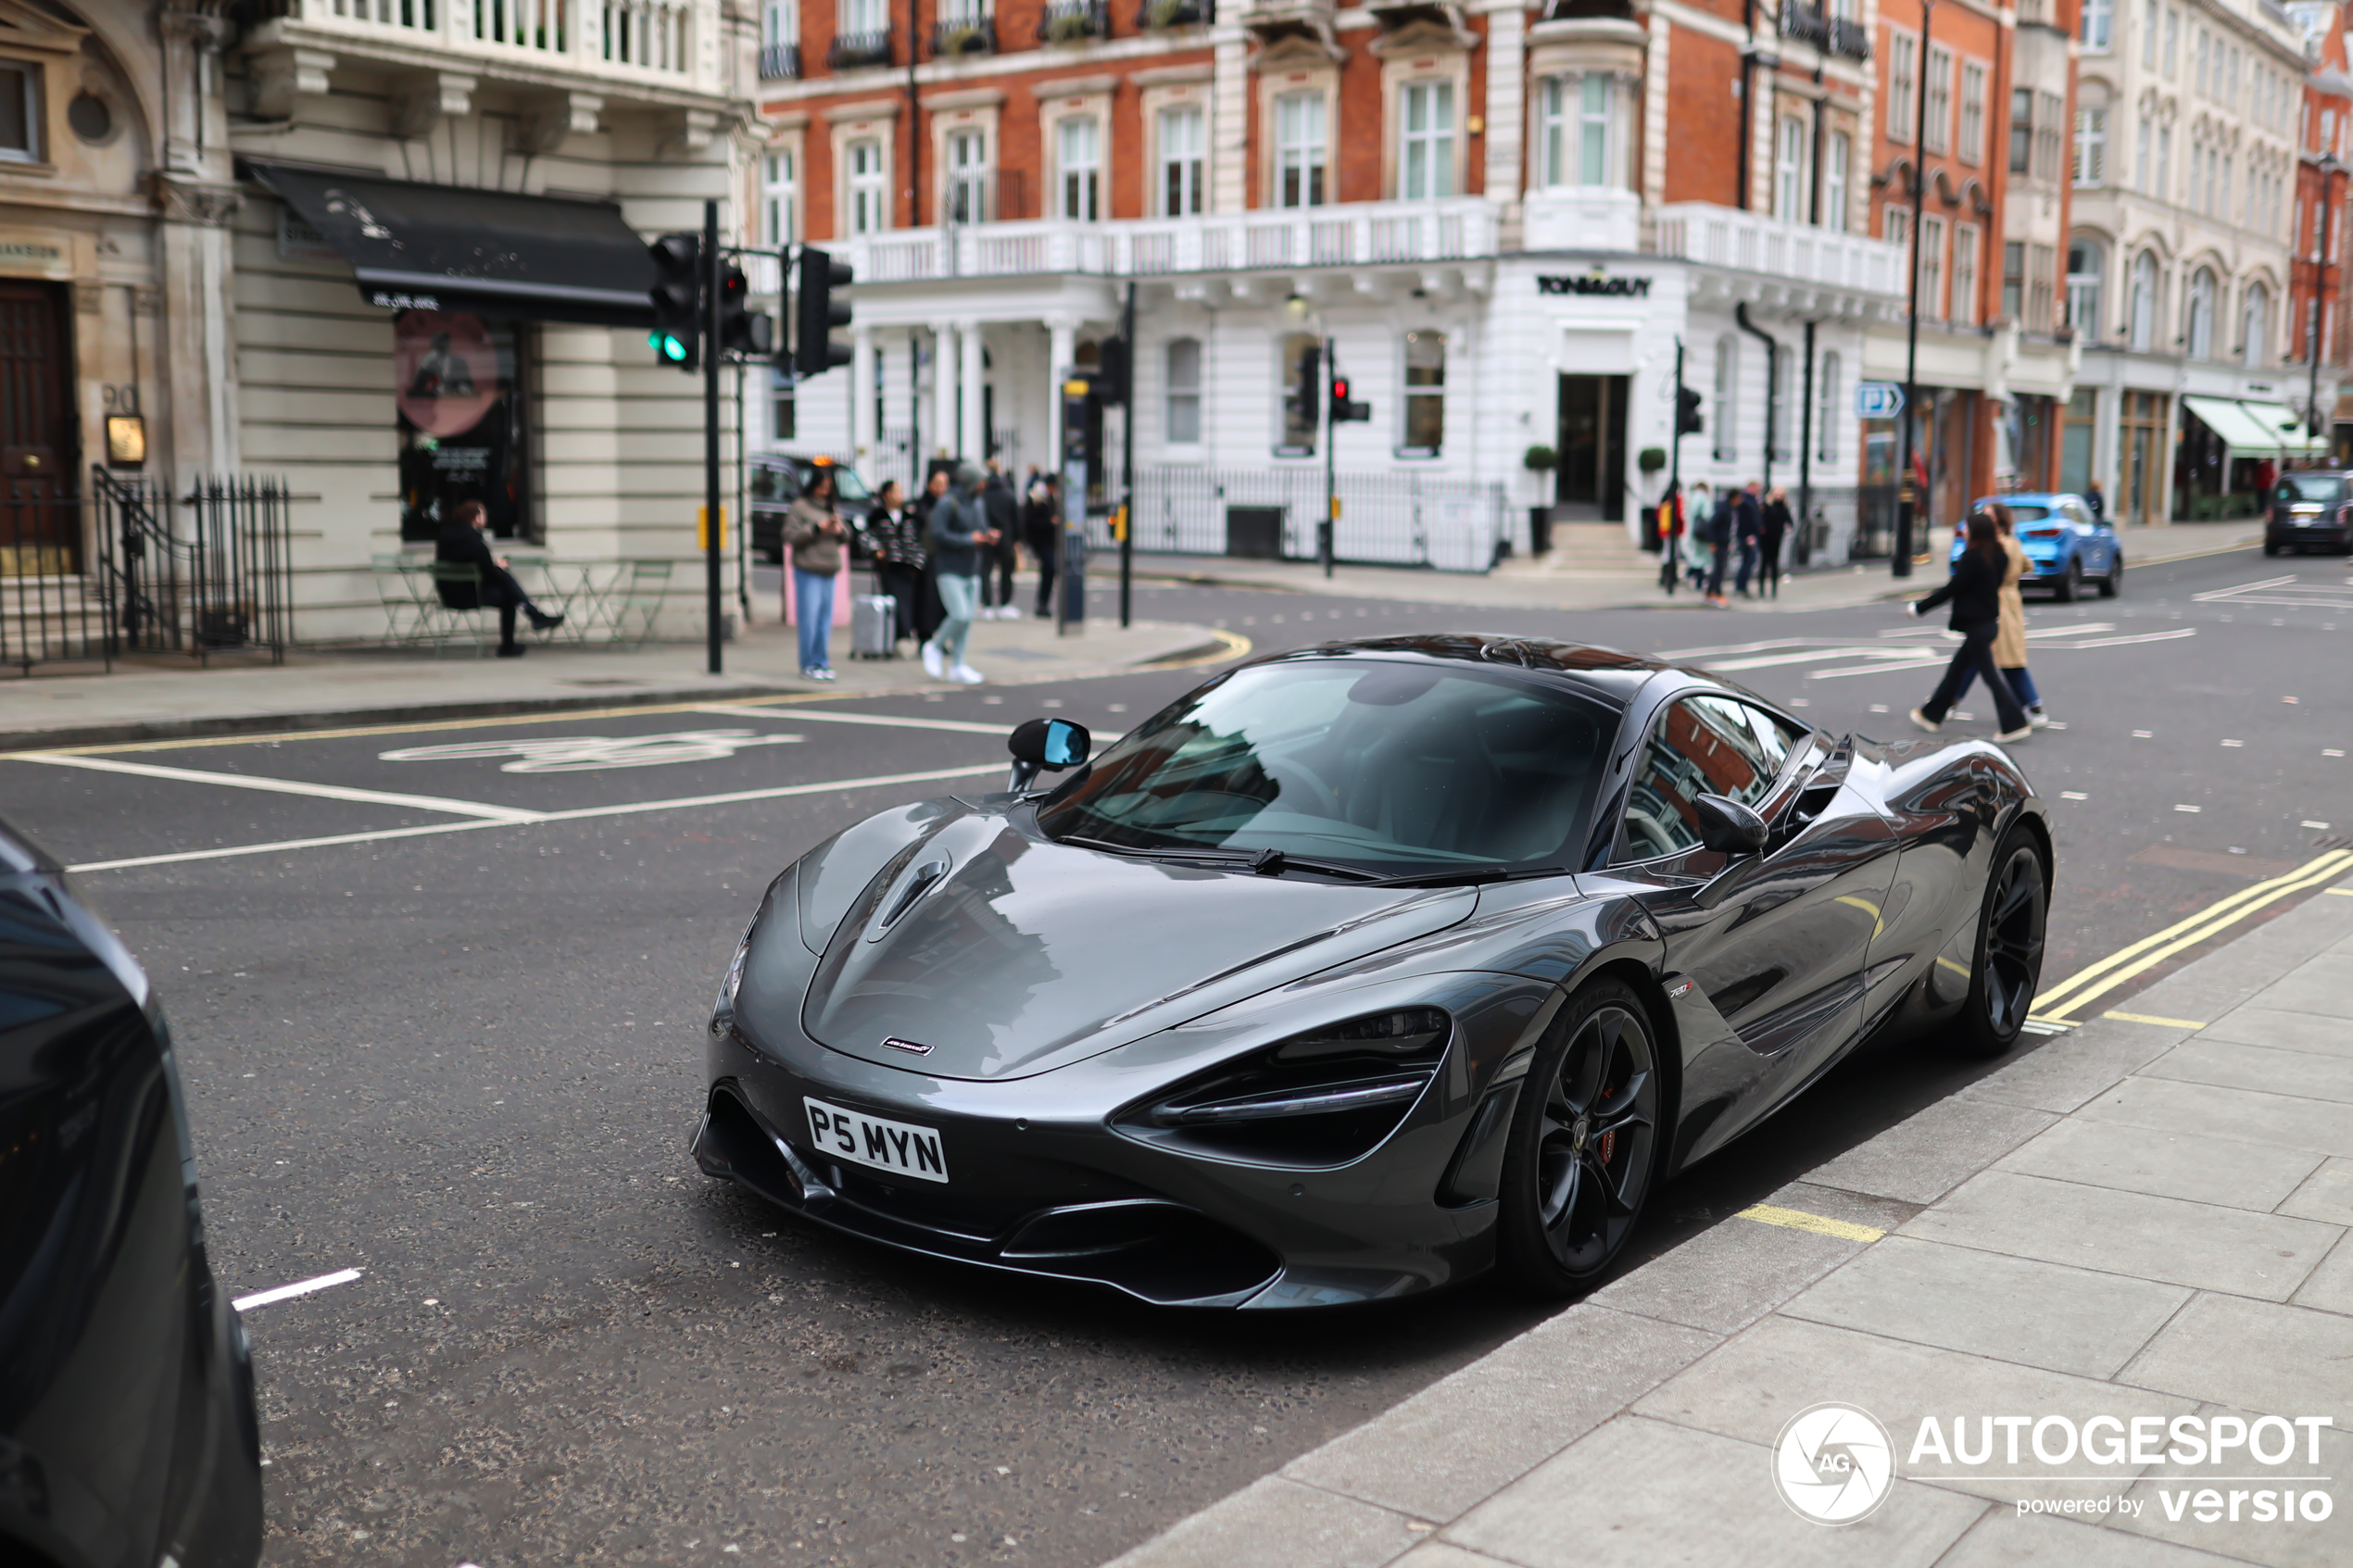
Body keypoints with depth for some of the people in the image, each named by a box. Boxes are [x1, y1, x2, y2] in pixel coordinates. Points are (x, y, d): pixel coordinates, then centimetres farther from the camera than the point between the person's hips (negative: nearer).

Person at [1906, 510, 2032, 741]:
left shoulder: (1972, 557, -19)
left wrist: (1919, 607, -11)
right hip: (1989, 622, 9)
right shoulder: (1996, 556, 5)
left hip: (1977, 625, -9)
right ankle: (1933, 715, 27)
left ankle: (2016, 724, -3)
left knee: (1990, 675, -4)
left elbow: (1951, 589, -17)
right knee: (1955, 669, 17)